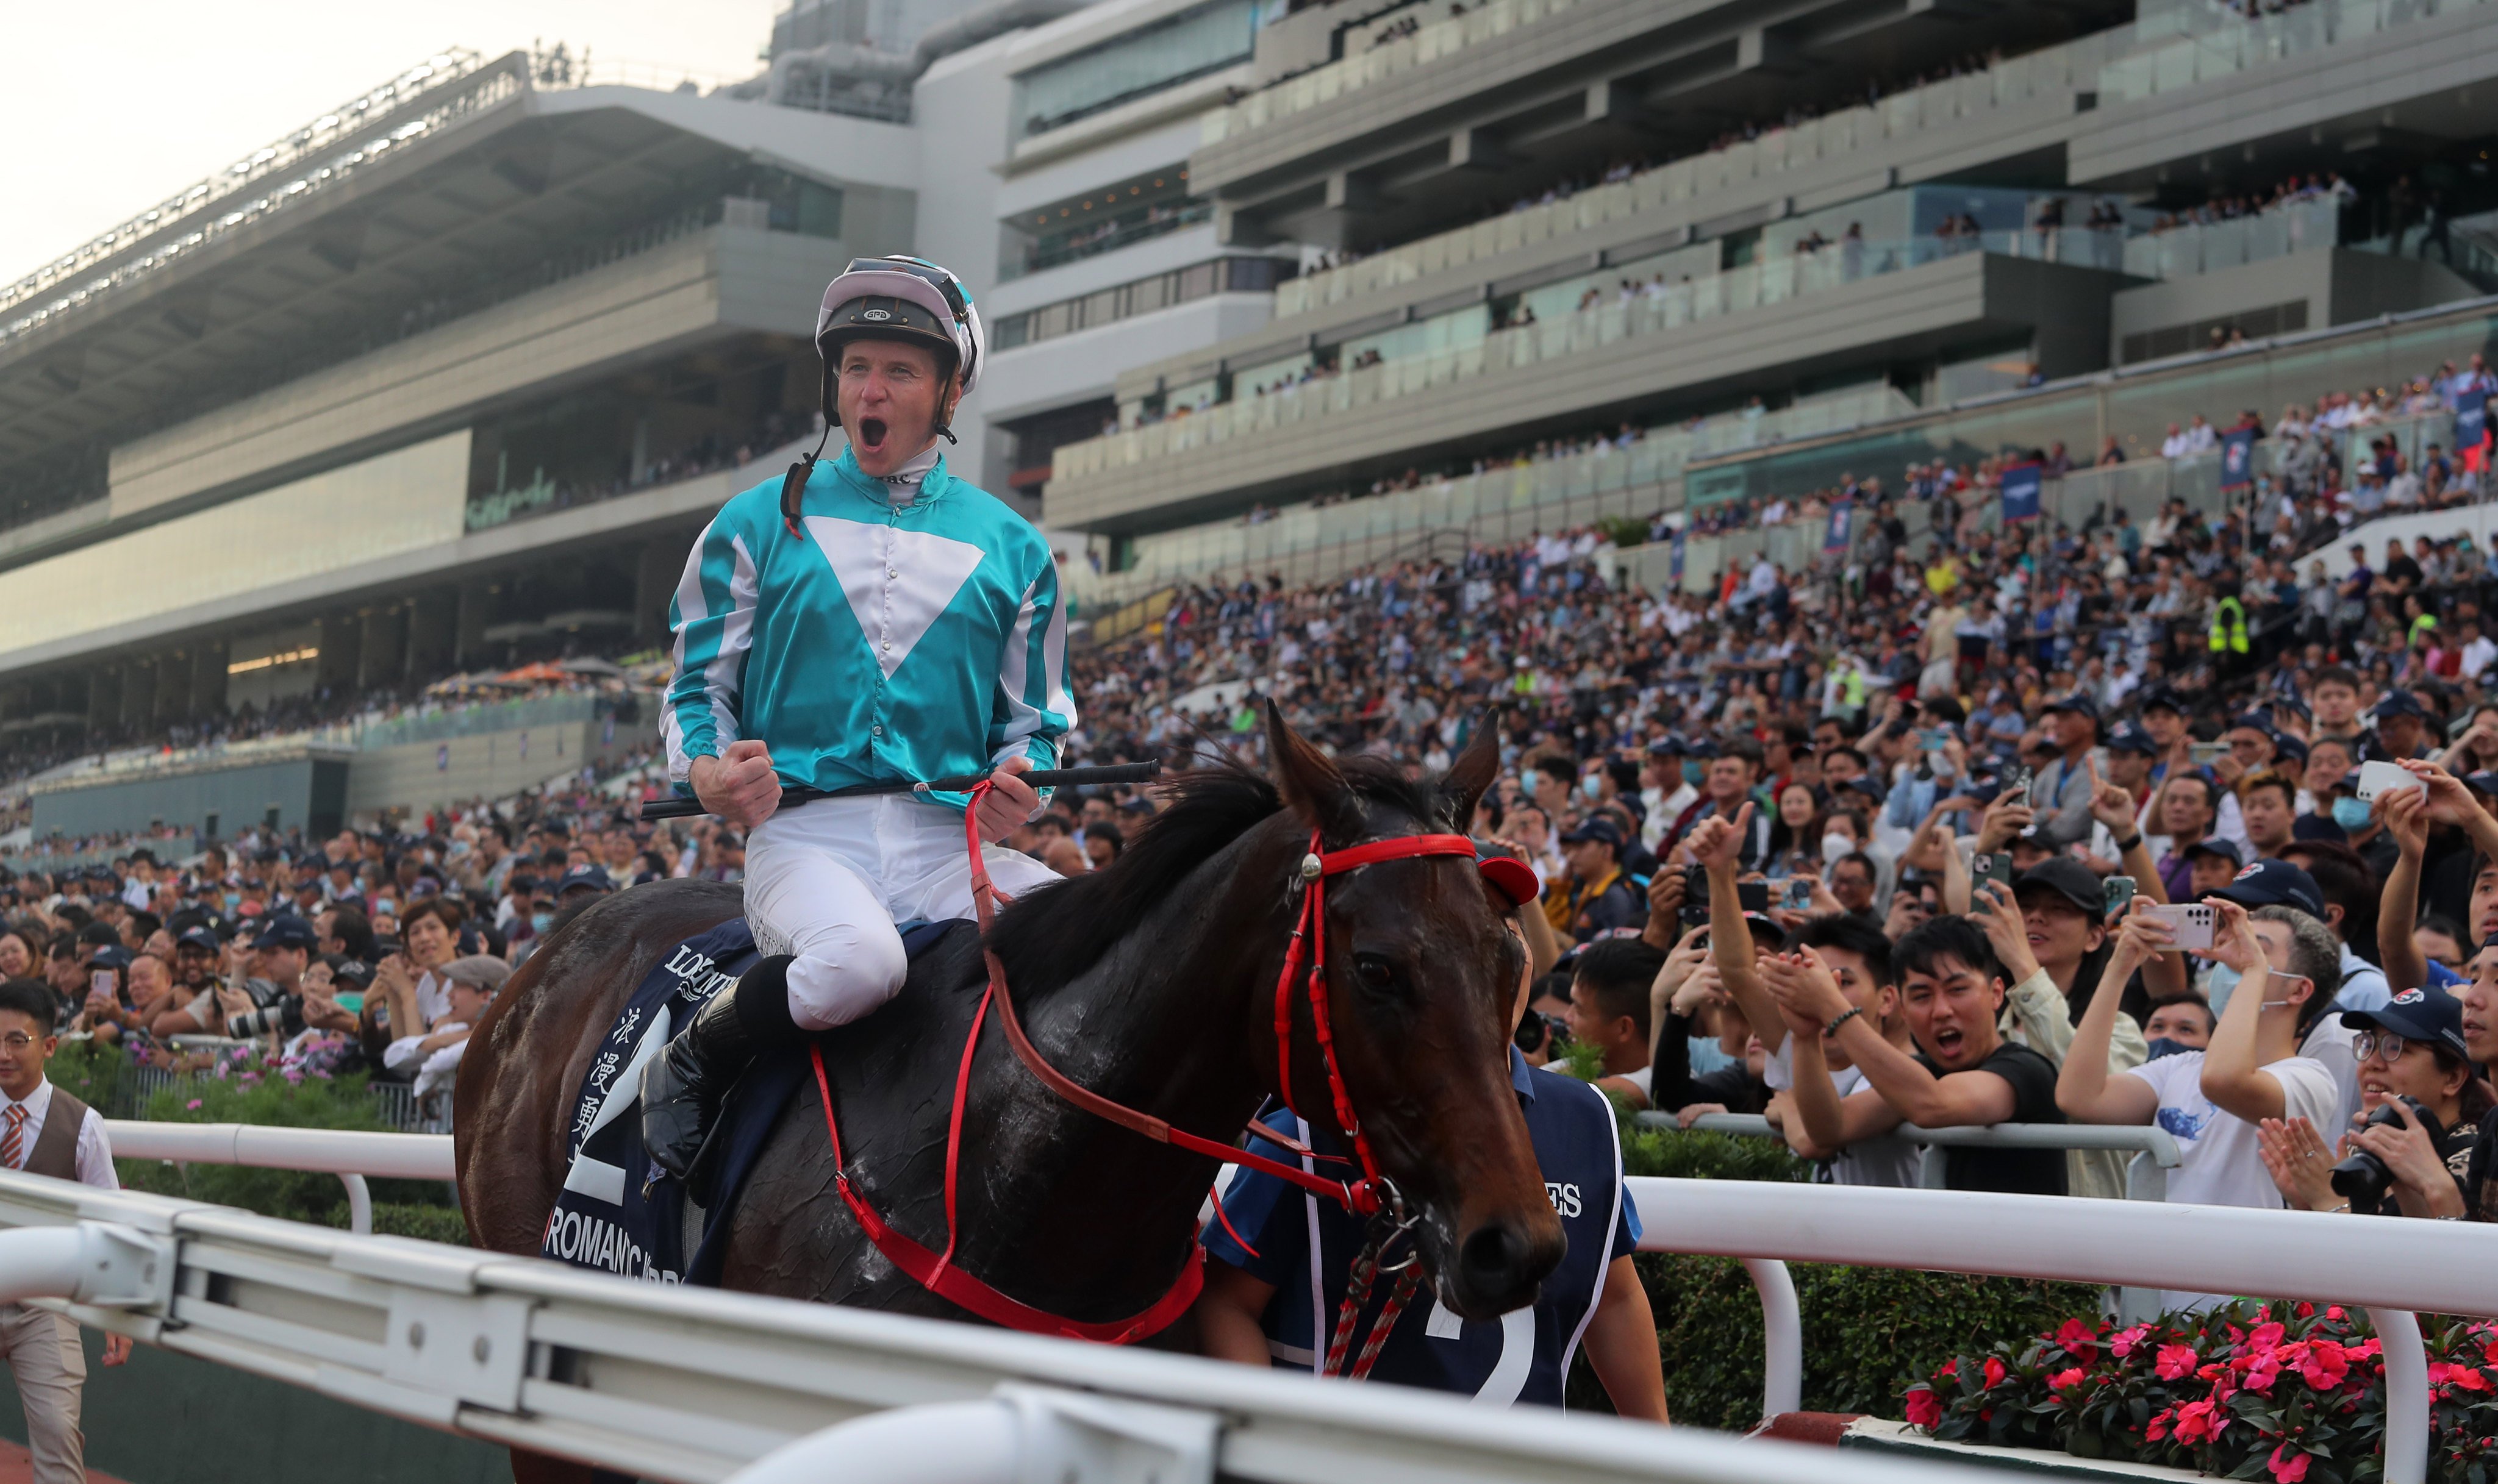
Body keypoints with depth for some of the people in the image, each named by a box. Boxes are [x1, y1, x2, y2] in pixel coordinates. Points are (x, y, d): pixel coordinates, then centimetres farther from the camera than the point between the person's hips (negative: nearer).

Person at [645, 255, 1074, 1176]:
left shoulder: (1010, 548, 16)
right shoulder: (759, 525, 13)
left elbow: (1035, 722, 19)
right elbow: (699, 686, 14)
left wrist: (1018, 788, -5)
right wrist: (710, 773, -10)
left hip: (950, 841, 2)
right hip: (806, 833, -2)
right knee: (857, 960, -38)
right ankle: (688, 1071, -10)